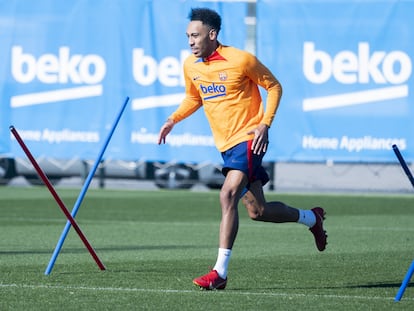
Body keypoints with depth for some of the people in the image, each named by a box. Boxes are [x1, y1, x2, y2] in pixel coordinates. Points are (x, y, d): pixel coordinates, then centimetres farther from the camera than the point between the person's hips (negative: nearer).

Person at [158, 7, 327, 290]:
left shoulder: (241, 60, -14)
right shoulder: (190, 66, 4)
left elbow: (274, 87, -4)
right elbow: (193, 98, 22)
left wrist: (265, 124, -15)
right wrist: (173, 120, 4)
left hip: (249, 139, -7)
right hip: (226, 144, 7)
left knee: (228, 196, -24)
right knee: (257, 211, 9)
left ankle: (220, 272, -23)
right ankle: (311, 218, 36)